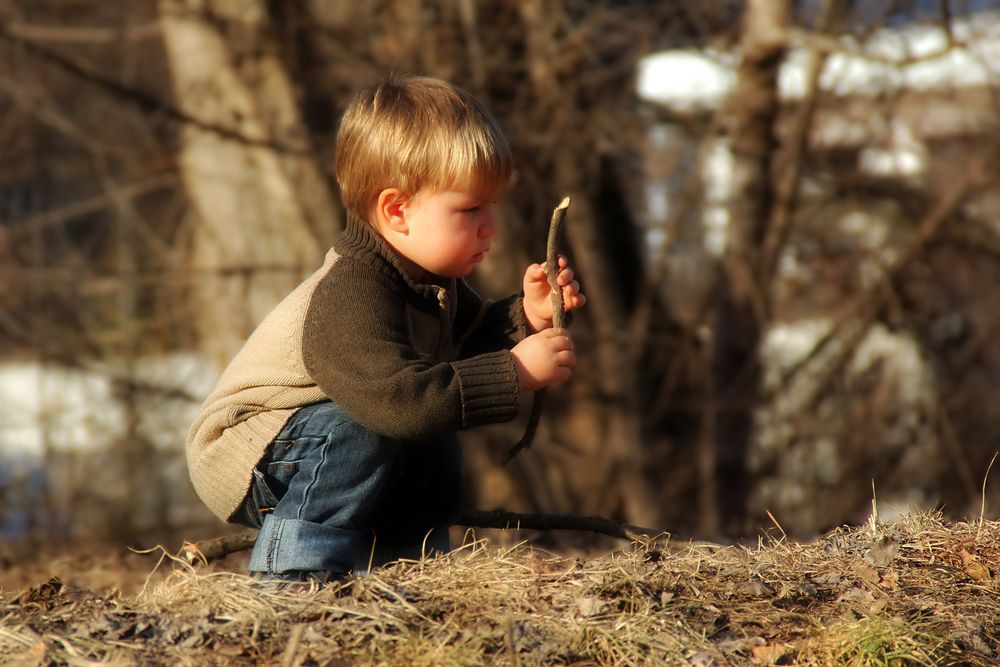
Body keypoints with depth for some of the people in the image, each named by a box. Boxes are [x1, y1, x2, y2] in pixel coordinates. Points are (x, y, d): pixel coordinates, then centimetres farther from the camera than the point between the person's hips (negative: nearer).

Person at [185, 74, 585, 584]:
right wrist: (515, 372, -40)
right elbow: (399, 397, -45)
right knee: (361, 433, -31)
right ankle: (298, 563, -22)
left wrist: (525, 317, -7)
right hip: (239, 459, -9)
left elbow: (468, 339, 13)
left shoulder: (428, 278, -1)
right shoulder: (350, 299, -33)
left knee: (435, 455, 8)